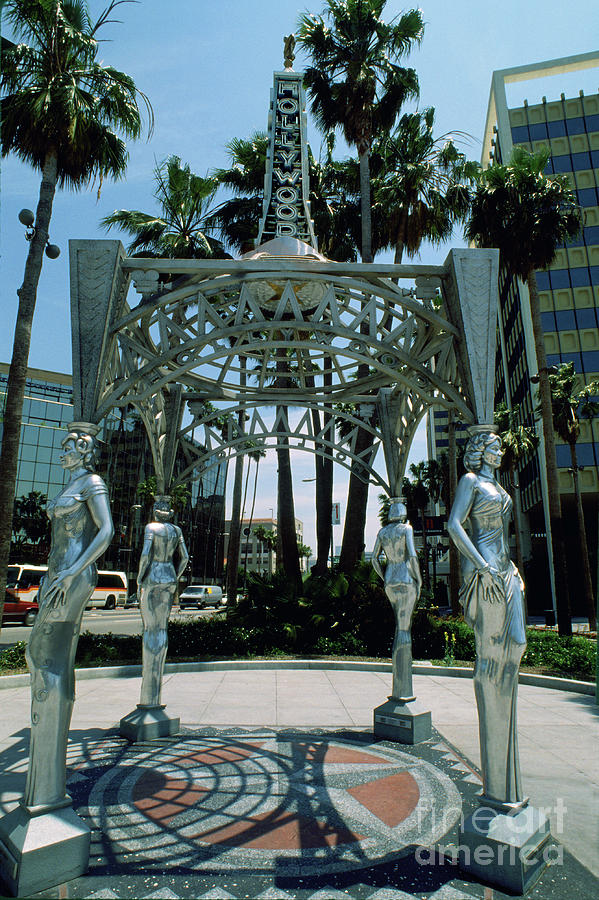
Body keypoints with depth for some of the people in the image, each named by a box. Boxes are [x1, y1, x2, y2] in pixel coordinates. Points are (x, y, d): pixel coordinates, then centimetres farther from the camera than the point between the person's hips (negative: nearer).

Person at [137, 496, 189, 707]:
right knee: (162, 629, 9)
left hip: (152, 578, -5)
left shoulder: (151, 527, -6)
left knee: (150, 629, -4)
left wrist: (139, 581, -7)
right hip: (169, 580, 5)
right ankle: (156, 694, 14)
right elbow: (184, 558, 10)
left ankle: (149, 696, -2)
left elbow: (146, 554, -15)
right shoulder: (176, 530, 10)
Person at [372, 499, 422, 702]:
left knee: (402, 626, 15)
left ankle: (403, 687, 16)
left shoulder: (382, 532, 11)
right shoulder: (406, 528, -5)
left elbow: (374, 559, 12)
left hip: (390, 582, 6)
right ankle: (401, 691, -4)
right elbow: (412, 555, -14)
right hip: (406, 580, -6)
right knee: (403, 629, -6)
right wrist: (419, 580, -6)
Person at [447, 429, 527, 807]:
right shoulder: (470, 480, -3)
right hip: (484, 574, -8)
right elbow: (454, 525, -14)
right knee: (489, 655, -3)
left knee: (515, 644, 2)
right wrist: (482, 565, -20)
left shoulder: (497, 484, 22)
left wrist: (514, 568, 18)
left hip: (506, 572, 8)